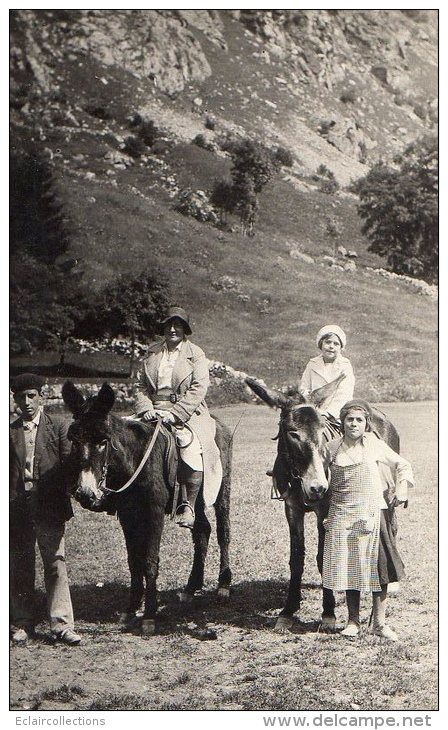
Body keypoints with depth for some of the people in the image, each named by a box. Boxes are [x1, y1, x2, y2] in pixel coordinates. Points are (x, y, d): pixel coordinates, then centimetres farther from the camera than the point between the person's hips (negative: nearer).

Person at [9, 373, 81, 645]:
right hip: (17, 507, 2)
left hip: (49, 506, -2)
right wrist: (9, 504, -1)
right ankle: (23, 623, 19)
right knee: (20, 567, 9)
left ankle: (62, 624, -1)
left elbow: (68, 463, 0)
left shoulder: (58, 425, 3)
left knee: (56, 563, -4)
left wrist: (62, 500, -9)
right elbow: (6, 470, 9)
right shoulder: (10, 430, 9)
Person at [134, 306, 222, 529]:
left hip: (187, 413, -4)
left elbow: (198, 389, -7)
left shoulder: (195, 354, 3)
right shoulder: (152, 352, 13)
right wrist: (146, 408, -6)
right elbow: (141, 385, 13)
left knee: (193, 451, -25)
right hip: (155, 411, 4)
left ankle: (188, 506, -11)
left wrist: (175, 413, -16)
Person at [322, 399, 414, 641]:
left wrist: (402, 488, -3)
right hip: (341, 515, 1)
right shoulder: (333, 448, 3)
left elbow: (402, 465, 12)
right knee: (348, 568, 3)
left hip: (372, 513, -1)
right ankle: (352, 621, 16)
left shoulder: (375, 444, 1)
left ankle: (380, 622, 8)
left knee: (377, 567, -2)